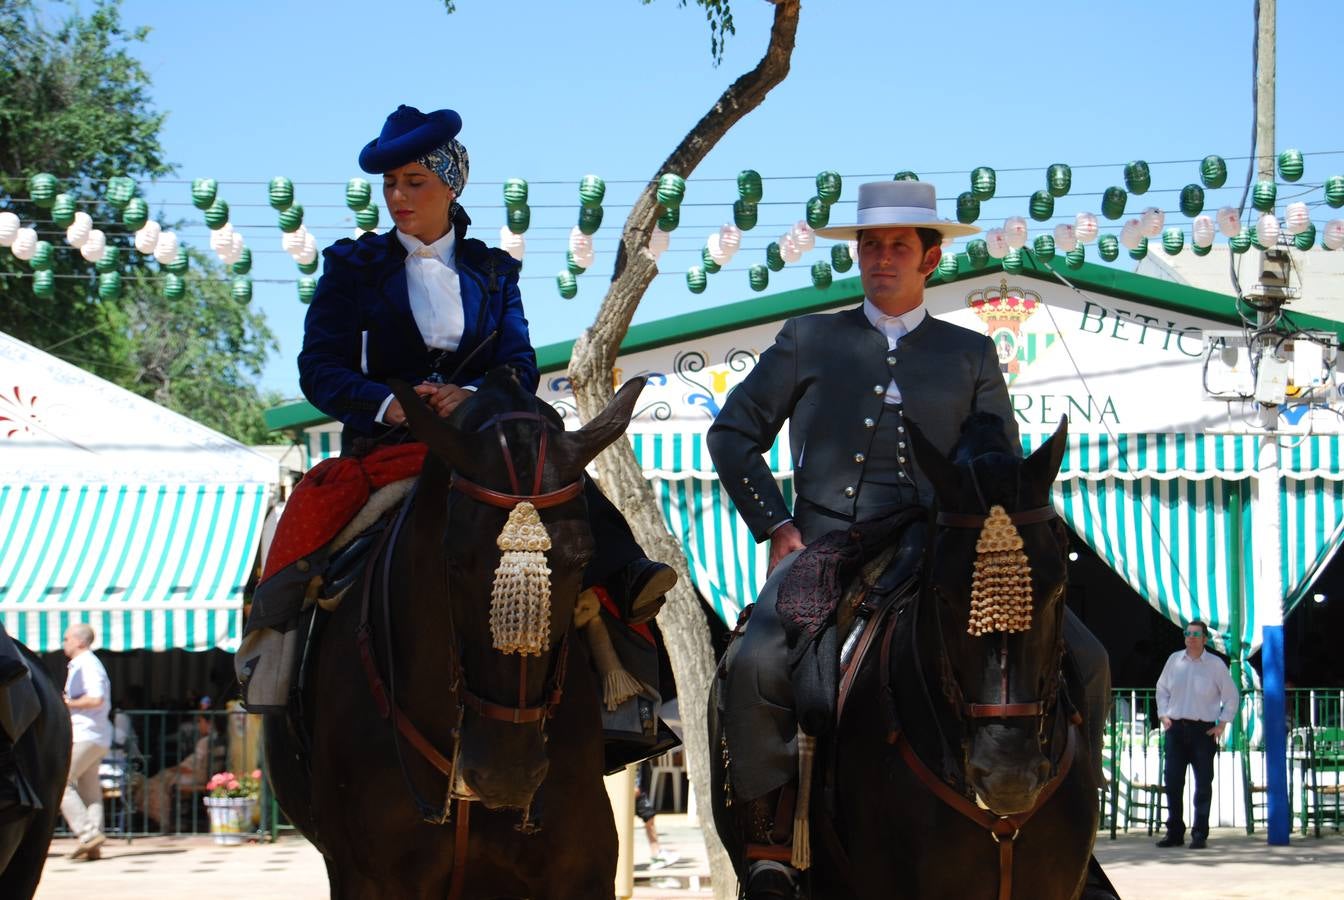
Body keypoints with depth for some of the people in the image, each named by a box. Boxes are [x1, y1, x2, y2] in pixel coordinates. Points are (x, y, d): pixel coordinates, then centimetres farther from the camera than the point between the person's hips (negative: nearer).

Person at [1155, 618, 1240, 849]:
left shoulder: (1215, 664, 1)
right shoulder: (1174, 660, 8)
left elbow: (1231, 697, 8)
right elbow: (1162, 689, 20)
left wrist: (1222, 724, 0)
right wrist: (1164, 715, 8)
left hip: (1204, 730, -3)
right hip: (1175, 727, 3)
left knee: (1203, 783, -3)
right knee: (1172, 780, 1)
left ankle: (1199, 834, 1)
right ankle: (1174, 832, 9)